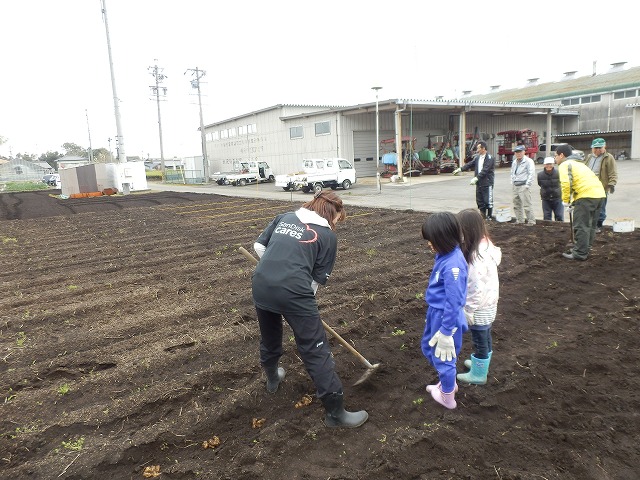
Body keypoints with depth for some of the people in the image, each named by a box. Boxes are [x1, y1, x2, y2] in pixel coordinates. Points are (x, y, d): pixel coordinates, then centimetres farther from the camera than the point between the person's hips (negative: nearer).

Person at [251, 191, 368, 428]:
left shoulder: (284, 217, 20)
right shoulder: (328, 235, 8)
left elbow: (259, 246, 18)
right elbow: (318, 278, 7)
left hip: (261, 285, 6)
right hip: (293, 292, -6)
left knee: (269, 337, 30)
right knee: (316, 351, 4)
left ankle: (272, 378, 55)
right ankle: (335, 411, 13)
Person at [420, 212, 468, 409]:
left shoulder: (453, 265, -30)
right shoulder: (444, 255, -2)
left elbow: (453, 303, -25)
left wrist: (446, 332, -18)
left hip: (445, 316, -9)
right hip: (435, 312, 9)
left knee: (442, 356, 13)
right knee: (428, 347, 26)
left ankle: (448, 397, 38)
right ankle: (448, 382, 49)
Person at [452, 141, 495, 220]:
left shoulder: (489, 158, -12)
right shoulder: (477, 157, 9)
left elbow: (485, 170, -21)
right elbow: (469, 164, 8)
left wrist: (476, 178, -27)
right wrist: (460, 169, -4)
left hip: (487, 184, -7)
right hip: (479, 183, 7)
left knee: (488, 201, -1)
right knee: (479, 201, 12)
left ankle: (489, 217, 10)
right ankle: (482, 216, 22)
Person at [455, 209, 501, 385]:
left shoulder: (477, 256, -30)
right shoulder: (486, 245, -1)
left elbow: (477, 288, -28)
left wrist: (468, 310, -18)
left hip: (480, 309, -9)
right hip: (488, 305, 9)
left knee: (480, 340, 10)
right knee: (485, 337, 26)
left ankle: (478, 374, 28)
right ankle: (480, 362, 47)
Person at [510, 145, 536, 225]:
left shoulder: (528, 161, -7)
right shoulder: (514, 162, 17)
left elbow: (531, 174, -12)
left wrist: (527, 185, -16)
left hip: (524, 186, -8)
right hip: (515, 186, 8)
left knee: (527, 205, -10)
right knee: (517, 205, 13)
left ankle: (531, 221, -4)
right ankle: (520, 220, 23)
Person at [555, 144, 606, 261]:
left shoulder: (564, 164, 1)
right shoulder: (578, 163, 29)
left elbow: (566, 183, -16)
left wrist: (566, 201, -4)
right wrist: (573, 204, 29)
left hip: (586, 195, -9)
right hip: (599, 194, 9)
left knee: (581, 226, -4)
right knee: (590, 225, 17)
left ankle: (580, 254, 0)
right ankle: (585, 249, 27)